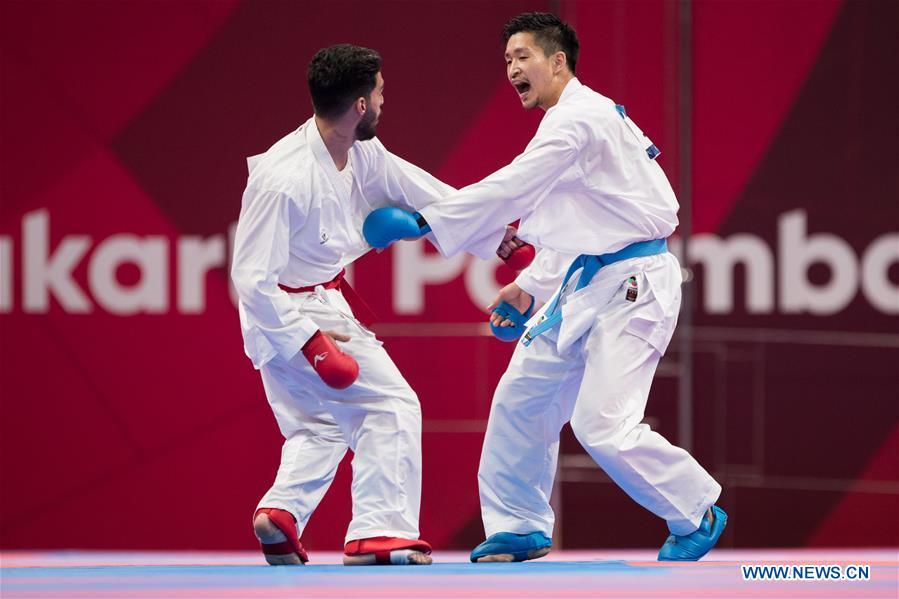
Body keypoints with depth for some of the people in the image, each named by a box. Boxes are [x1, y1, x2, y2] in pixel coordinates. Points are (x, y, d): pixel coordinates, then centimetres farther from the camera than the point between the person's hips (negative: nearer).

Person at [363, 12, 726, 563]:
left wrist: (422, 223, -19)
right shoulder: (571, 120, 16)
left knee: (604, 425, -16)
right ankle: (521, 528, 21)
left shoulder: (579, 119, -16)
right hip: (587, 282, 10)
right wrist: (531, 286, 18)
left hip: (632, 285, -10)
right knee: (522, 397, 10)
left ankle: (698, 515, 3)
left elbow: (511, 188, -22)